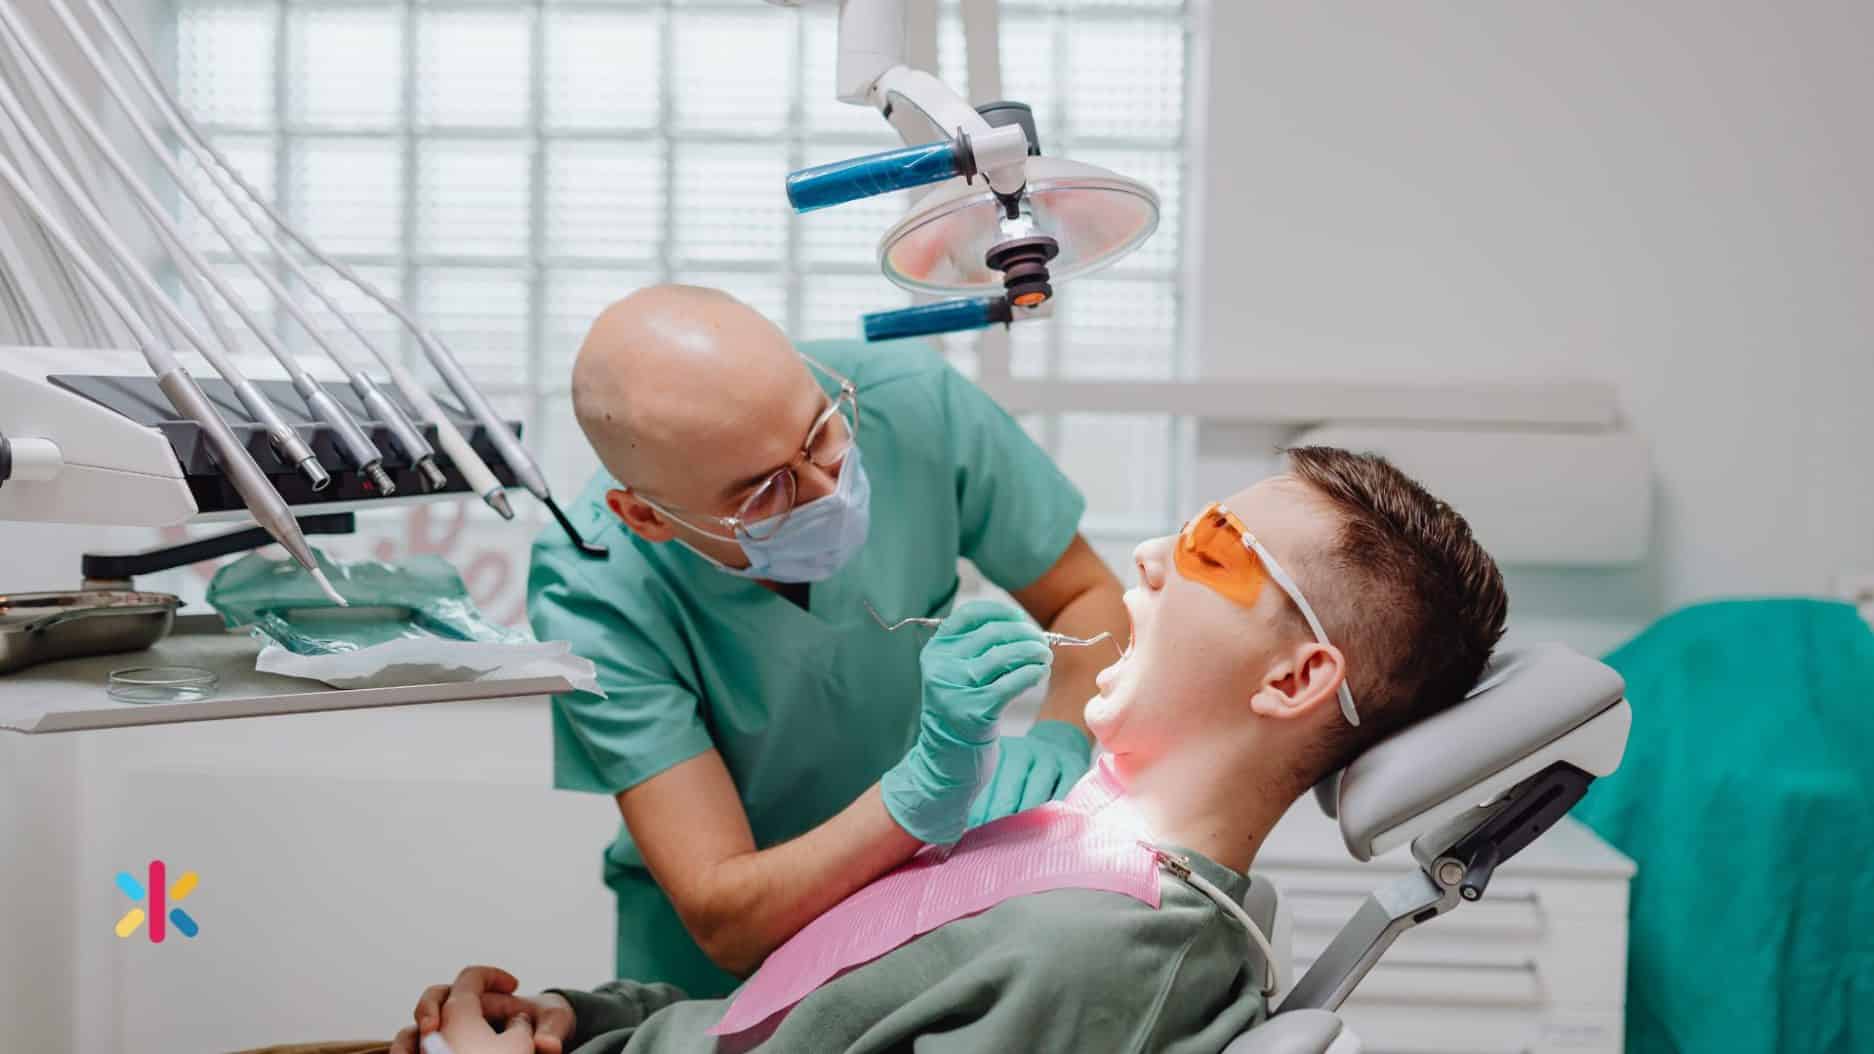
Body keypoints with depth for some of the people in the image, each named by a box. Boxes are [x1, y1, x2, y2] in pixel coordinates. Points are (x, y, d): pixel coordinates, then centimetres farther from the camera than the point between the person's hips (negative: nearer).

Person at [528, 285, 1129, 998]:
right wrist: (922, 792, -41)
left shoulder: (908, 401, -20)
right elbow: (724, 924, -26)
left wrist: (1059, 739, -25)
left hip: (927, 867, 2)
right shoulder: (591, 597, -26)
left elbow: (1090, 599, -6)